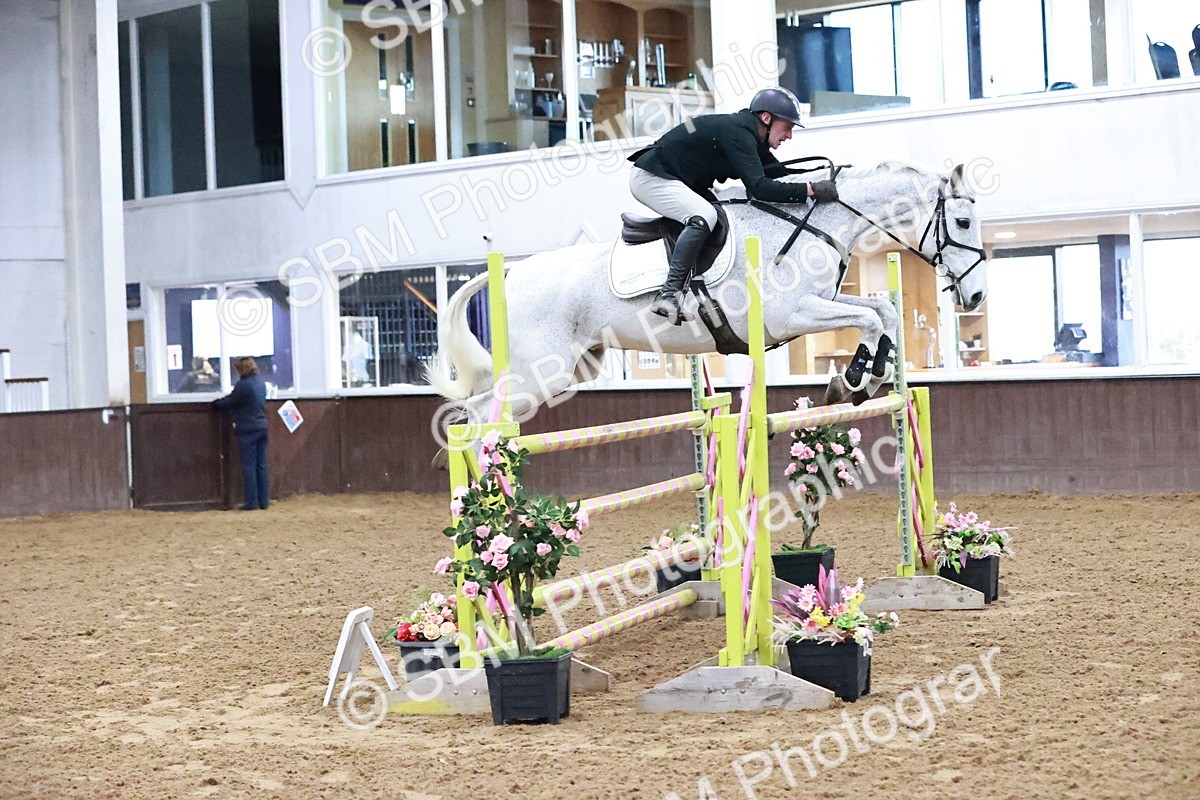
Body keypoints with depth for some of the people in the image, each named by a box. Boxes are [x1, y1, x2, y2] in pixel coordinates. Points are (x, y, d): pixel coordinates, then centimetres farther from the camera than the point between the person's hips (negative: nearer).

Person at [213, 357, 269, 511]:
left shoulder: (243, 384, -15)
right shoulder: (261, 383, 10)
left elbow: (229, 403, -8)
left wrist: (215, 403, 10)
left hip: (248, 430, -7)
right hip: (262, 427, 7)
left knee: (249, 466, -2)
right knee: (261, 465, 10)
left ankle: (251, 502, -2)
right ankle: (263, 501, 12)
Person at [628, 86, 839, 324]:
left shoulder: (751, 136, 8)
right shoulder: (737, 132, -23)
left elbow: (778, 170, 14)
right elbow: (758, 187, -31)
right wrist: (810, 190, -32)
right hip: (651, 177, -11)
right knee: (704, 216, -31)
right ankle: (668, 295, -35)